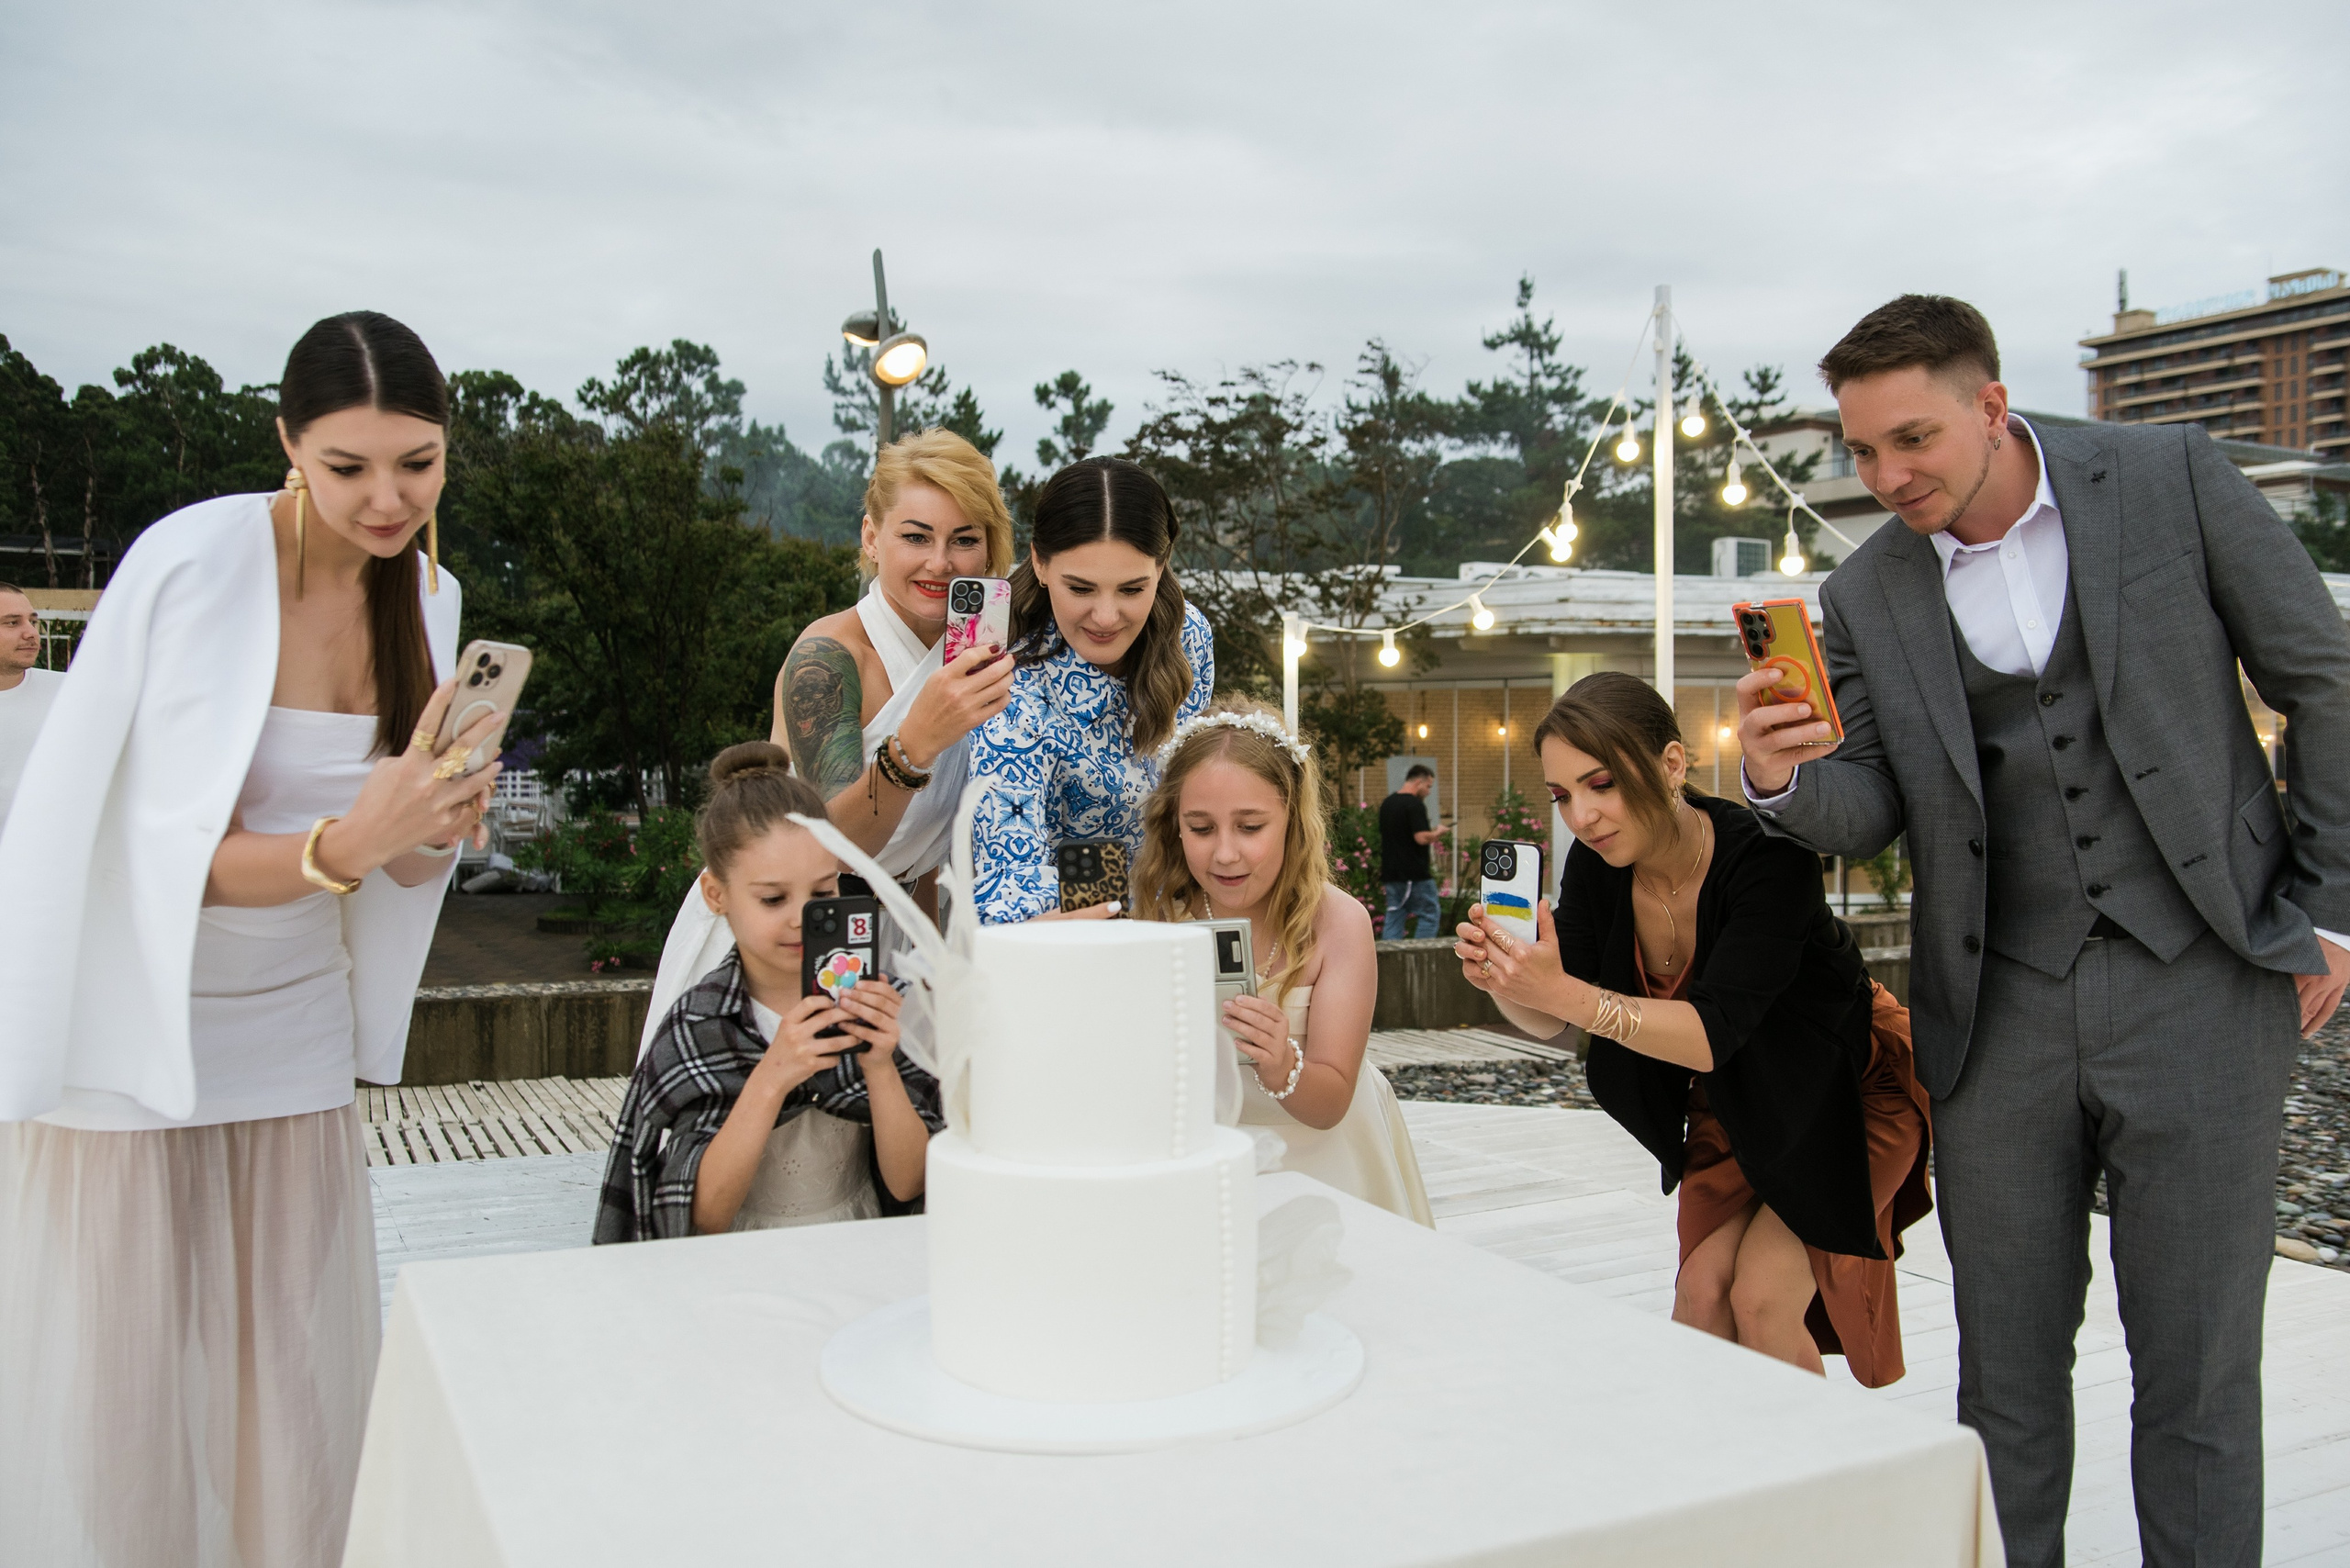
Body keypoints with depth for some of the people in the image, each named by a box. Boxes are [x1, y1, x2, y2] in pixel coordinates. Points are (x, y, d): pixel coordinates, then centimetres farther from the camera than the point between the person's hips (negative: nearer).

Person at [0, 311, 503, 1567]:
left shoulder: (424, 595, 2)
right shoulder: (194, 565, -17)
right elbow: (171, 856, -18)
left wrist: (437, 828, -16)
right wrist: (347, 841, -35)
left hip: (296, 1041, 5)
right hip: (132, 1033, -5)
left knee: (298, 1403, 9)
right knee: (114, 1406, 3)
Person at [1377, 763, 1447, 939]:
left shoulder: (1387, 803, 13)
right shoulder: (1415, 805, -14)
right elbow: (1421, 838, -22)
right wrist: (1438, 833, -3)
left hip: (1390, 872, 8)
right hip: (1415, 874, -8)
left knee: (1395, 918, 8)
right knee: (1430, 915, 3)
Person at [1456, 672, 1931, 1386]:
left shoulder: (1766, 856, -32)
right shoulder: (1596, 865, -15)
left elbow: (1715, 1034, -39)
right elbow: (1553, 1020, -12)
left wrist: (1566, 993, -50)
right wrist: (1504, 982, -34)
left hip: (1846, 1090, -5)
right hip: (1735, 1106, 5)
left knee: (1763, 1292, -12)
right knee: (1701, 1294, -6)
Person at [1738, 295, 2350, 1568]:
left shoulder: (2171, 478, -2)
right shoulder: (1867, 594, 4)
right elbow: (1870, 815, 4)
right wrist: (1786, 779, -18)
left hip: (2197, 986, -2)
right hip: (2001, 1019, 2)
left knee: (2195, 1369, 5)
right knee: (2005, 1371, 10)